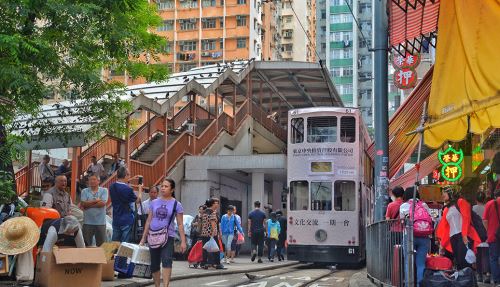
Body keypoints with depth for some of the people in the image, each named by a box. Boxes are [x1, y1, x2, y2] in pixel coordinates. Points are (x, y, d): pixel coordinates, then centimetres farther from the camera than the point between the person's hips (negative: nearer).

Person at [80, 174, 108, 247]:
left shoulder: (104, 190, 3)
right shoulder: (84, 191, 7)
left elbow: (103, 203, -12)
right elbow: (83, 204, -7)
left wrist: (89, 204, -8)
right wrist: (96, 200, -7)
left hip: (100, 222, -1)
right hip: (88, 222, 1)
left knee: (101, 244, 5)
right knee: (86, 244, 6)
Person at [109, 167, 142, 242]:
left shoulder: (112, 187, -1)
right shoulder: (128, 189, -20)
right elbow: (138, 200, -4)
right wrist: (140, 189, 12)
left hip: (116, 220, 6)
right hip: (127, 220, -6)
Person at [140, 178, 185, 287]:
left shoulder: (176, 204, 0)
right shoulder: (154, 203, 9)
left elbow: (180, 224, 0)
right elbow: (148, 221, 13)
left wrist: (183, 241, -5)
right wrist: (143, 238, 11)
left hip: (168, 236, -4)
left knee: (166, 261, -21)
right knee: (154, 264, 7)